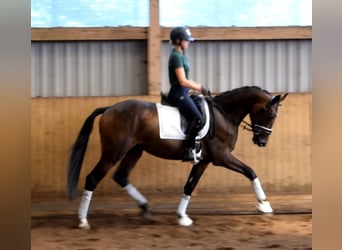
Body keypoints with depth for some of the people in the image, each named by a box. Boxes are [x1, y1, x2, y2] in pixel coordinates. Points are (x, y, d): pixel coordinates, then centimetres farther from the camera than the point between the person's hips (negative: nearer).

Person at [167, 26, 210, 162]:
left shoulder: (181, 55, 17)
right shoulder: (176, 56, -14)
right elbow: (182, 81, -20)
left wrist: (199, 86, 12)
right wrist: (200, 88, -11)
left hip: (183, 94, 11)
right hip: (178, 93, -11)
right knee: (198, 119, -20)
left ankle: (192, 146, 10)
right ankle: (188, 150, -16)